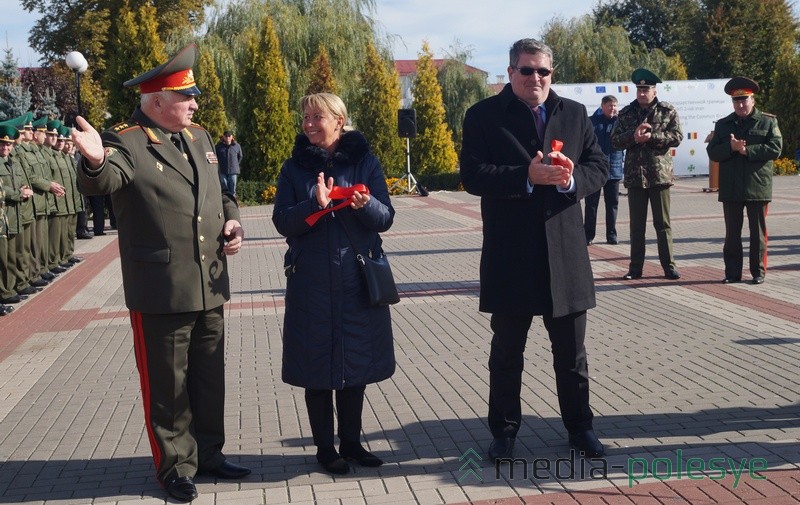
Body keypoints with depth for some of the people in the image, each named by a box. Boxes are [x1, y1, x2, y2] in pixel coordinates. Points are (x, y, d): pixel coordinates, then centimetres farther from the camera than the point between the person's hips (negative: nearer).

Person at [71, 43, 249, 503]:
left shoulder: (199, 137, 11)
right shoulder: (127, 143, -12)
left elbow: (221, 191, 23)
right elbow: (103, 182, -32)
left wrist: (232, 221, 3)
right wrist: (95, 161, -55)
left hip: (211, 287, 7)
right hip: (160, 292, -7)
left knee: (210, 376, 18)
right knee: (168, 385, 6)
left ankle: (209, 453, 34)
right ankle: (176, 466, 22)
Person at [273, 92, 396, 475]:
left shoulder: (365, 161, 3)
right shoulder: (295, 167, 3)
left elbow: (386, 218, -1)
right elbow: (282, 222, -5)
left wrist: (366, 205, -22)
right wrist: (314, 205, -22)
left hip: (358, 278, 1)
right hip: (311, 282, -1)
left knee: (357, 361, 9)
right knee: (317, 363, 4)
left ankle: (351, 441, 25)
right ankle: (325, 446, 18)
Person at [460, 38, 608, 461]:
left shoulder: (575, 114, 8)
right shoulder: (484, 116, -2)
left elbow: (599, 167, 6)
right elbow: (473, 175, -11)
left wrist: (573, 179, -15)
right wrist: (527, 176, -23)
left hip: (565, 251, 3)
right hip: (510, 255, -2)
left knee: (571, 349, 12)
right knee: (507, 351, 10)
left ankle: (579, 425, 26)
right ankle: (504, 429, 23)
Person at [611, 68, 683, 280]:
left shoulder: (668, 111, 2)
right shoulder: (626, 112, 8)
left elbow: (677, 136, -7)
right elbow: (615, 140, 2)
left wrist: (651, 136, -17)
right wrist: (633, 136, -16)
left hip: (660, 173, -2)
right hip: (635, 175, 2)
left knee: (663, 223, 4)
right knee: (636, 225, 8)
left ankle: (669, 265, 10)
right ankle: (635, 267, 13)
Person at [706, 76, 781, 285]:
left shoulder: (768, 122, 4)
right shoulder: (723, 125, 11)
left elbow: (775, 148, -9)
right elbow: (712, 152, 2)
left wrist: (747, 150, -16)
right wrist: (730, 147, -16)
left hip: (757, 187, -2)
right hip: (731, 189, 3)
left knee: (758, 232, 4)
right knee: (732, 232, 6)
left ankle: (759, 272, 12)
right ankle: (732, 272, 12)